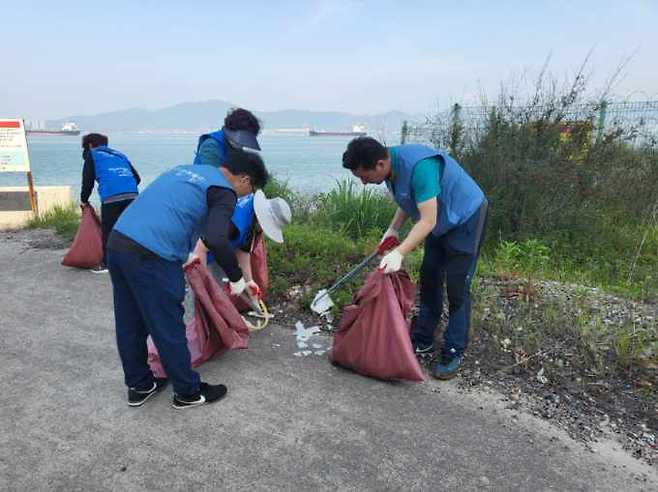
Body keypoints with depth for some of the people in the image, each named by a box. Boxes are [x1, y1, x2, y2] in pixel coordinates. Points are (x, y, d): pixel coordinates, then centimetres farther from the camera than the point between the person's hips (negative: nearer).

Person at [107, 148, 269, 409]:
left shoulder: (186, 170, 21)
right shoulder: (224, 191, -4)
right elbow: (215, 239, -21)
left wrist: (185, 254, 33)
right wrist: (236, 277, -7)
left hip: (117, 241, 8)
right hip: (150, 257, -8)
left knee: (129, 325, 19)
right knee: (168, 329, 7)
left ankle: (139, 386, 36)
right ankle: (188, 392, 25)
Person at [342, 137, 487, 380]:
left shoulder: (418, 166, -36)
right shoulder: (391, 166, -7)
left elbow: (427, 221, -37)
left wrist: (399, 253, -43)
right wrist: (393, 229, -2)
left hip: (466, 218, -9)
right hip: (440, 221, 9)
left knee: (457, 289, -5)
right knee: (429, 280, 11)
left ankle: (453, 354, 8)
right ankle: (423, 341, 23)